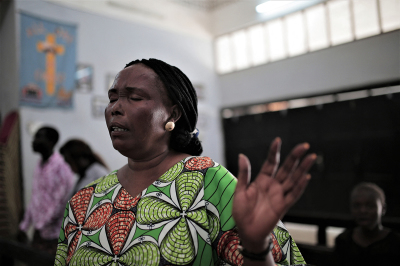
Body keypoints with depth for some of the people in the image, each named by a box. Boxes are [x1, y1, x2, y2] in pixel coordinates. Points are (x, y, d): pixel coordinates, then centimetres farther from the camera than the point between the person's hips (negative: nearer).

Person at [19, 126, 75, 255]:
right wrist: (24, 227, 17)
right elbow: (34, 199, 16)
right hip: (39, 232, 8)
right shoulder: (40, 166, 11)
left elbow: (60, 203, -18)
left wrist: (40, 226, -14)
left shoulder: (61, 168, -16)